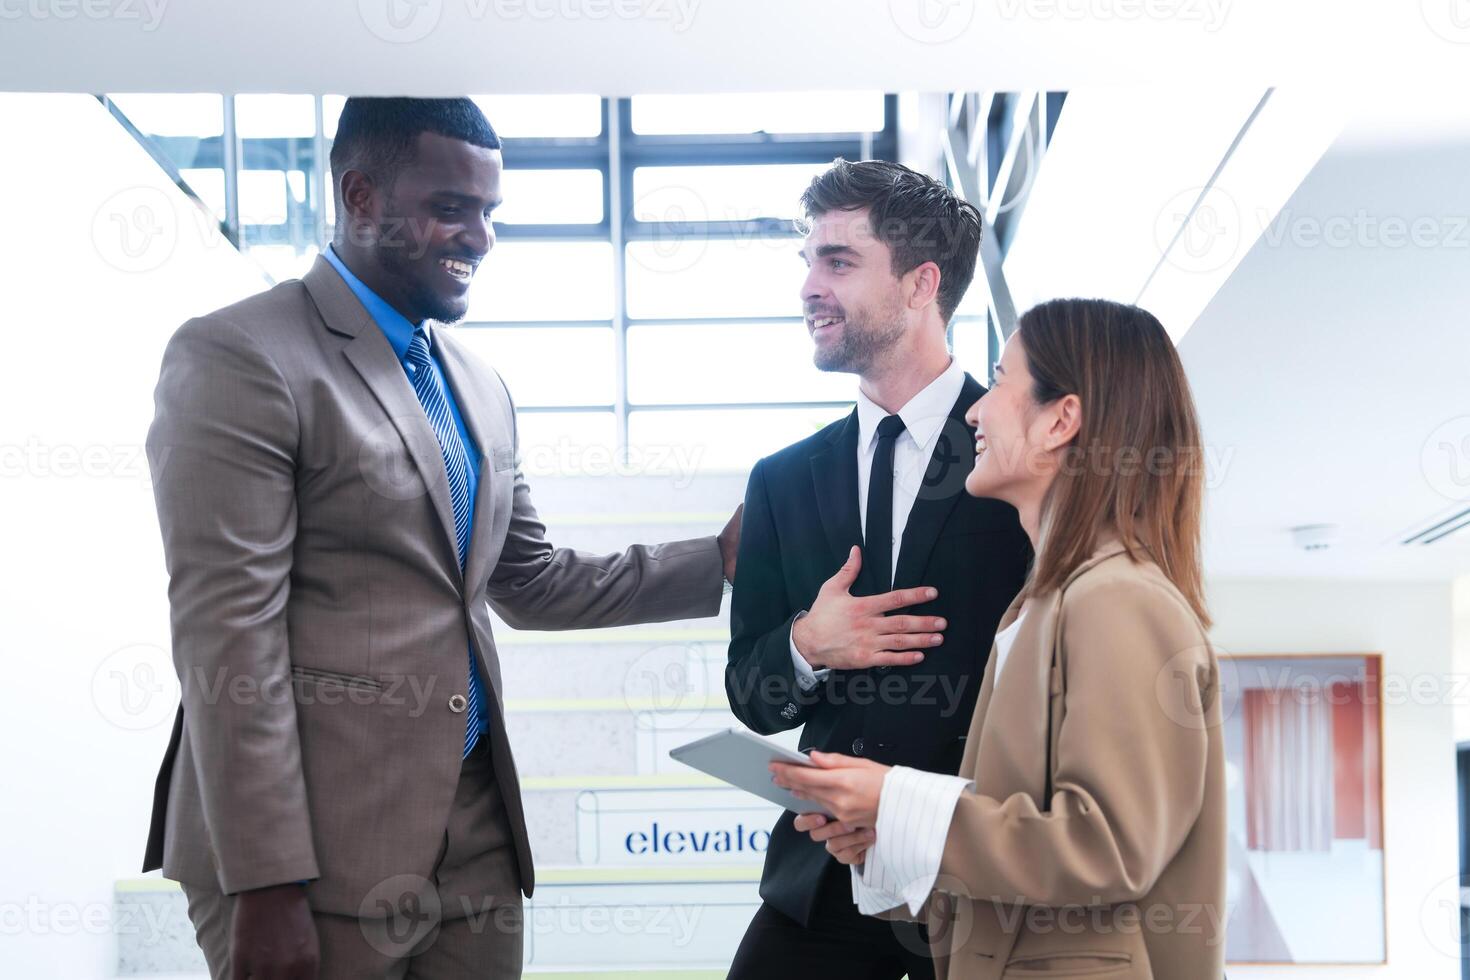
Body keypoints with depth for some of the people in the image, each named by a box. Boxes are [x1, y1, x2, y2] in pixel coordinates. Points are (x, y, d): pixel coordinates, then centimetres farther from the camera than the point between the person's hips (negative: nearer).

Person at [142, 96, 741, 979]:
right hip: (320, 849, -7)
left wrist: (719, 560, 11)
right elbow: (228, 634, -15)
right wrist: (265, 886, -18)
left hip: (475, 831, 7)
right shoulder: (238, 359, -9)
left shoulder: (480, 388, 15)